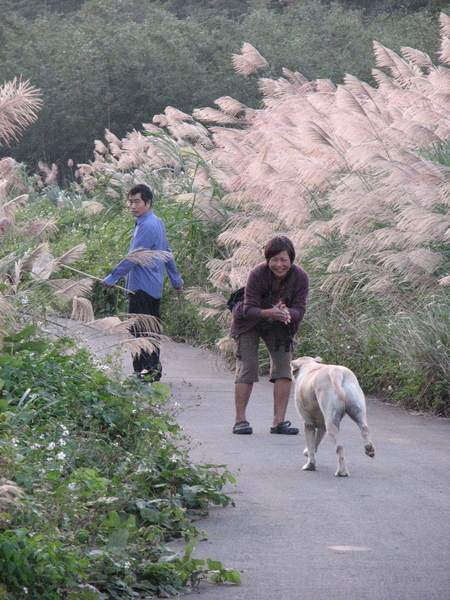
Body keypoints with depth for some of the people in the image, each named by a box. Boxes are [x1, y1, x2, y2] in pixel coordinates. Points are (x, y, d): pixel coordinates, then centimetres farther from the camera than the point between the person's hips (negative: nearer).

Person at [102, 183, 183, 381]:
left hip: (142, 288, -10)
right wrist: (176, 280, 32)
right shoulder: (157, 223, 14)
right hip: (154, 287, 10)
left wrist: (111, 279, -12)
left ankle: (147, 371, -8)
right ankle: (154, 369, 19)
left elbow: (132, 259, -19)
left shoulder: (147, 227, -18)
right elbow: (167, 253, 23)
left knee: (139, 331, -7)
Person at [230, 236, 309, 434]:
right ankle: (240, 420, -1)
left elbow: (299, 310, -20)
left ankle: (279, 422, -3)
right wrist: (270, 313, -46)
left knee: (284, 368, -6)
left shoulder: (300, 277, -20)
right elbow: (249, 309, -27)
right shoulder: (257, 274, -29)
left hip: (279, 328, 3)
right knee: (246, 369, -9)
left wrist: (286, 313, -43)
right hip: (250, 324, -3)